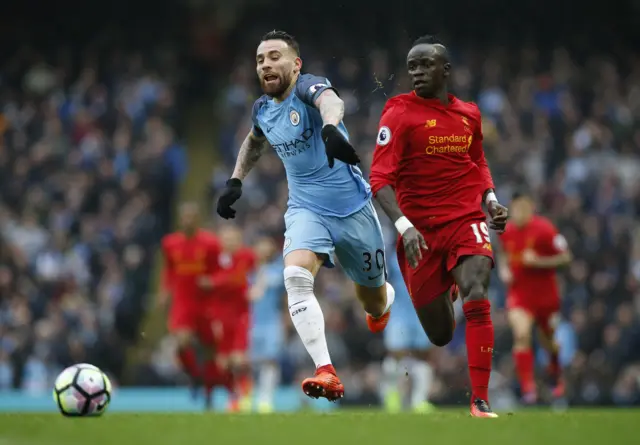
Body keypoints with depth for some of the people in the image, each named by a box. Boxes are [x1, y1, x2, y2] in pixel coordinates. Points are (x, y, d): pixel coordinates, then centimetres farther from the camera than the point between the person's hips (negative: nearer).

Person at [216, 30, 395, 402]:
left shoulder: (307, 87, -16)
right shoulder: (263, 109, 3)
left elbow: (331, 101, -43)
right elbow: (256, 141, 29)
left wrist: (330, 128, -65)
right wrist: (236, 181, 18)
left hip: (353, 207, -3)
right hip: (306, 209, 4)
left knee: (375, 305, 12)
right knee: (296, 275, -29)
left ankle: (386, 298, 54)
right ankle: (327, 374, -35)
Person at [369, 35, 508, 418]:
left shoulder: (469, 113, 7)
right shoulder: (400, 113, -8)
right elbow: (380, 178, -16)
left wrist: (491, 200, 7)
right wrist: (404, 226, -29)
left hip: (466, 219, 2)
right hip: (419, 230, -2)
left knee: (477, 297, -27)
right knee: (440, 335, 7)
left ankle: (481, 401, -22)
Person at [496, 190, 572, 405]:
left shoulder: (545, 229, -14)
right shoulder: (507, 232, 0)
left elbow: (565, 257, -11)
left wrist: (538, 261, -22)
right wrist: (503, 270, 1)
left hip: (545, 293, -2)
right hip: (519, 292, 2)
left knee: (548, 340, 14)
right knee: (521, 336, -21)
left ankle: (556, 374, 49)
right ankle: (528, 388, -20)